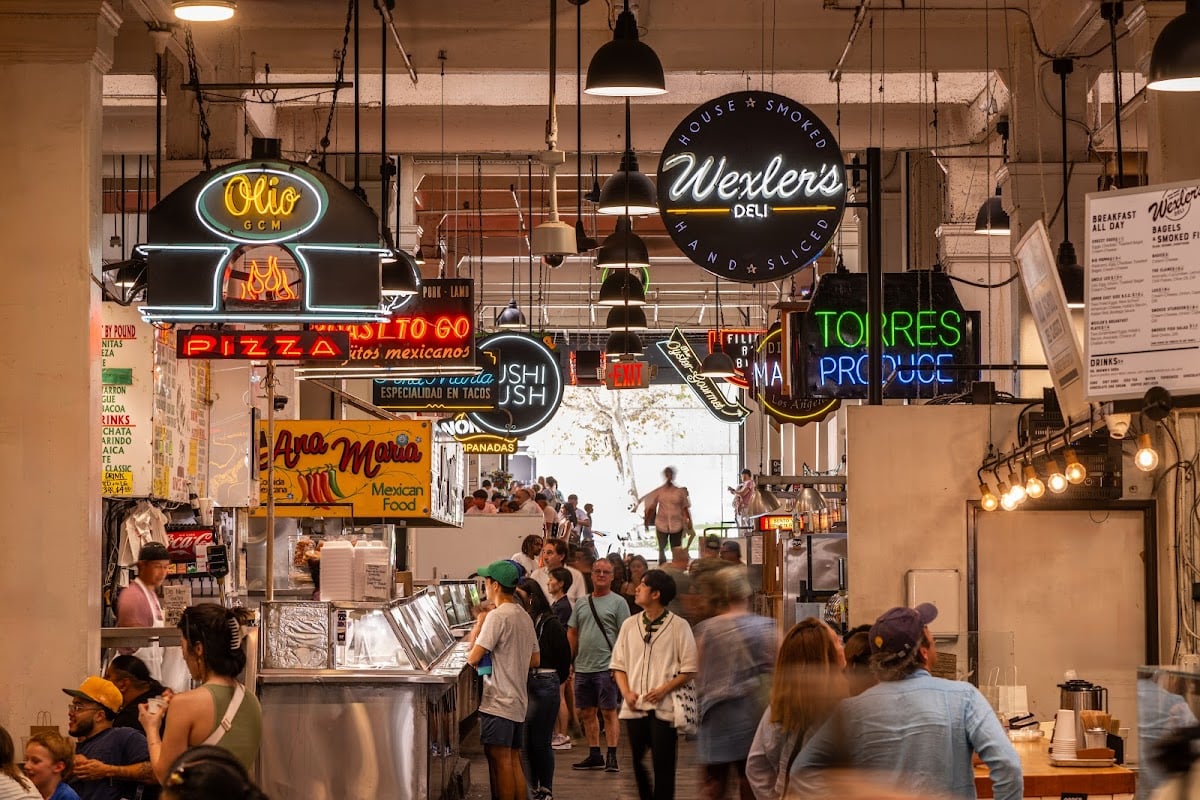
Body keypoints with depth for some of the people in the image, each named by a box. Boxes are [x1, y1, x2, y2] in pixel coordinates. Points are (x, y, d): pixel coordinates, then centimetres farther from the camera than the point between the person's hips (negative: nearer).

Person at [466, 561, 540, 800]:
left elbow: (473, 658, -16)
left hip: (498, 700, -9)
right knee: (514, 760, 11)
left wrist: (478, 627, 0)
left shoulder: (497, 616, -14)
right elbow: (535, 660, 19)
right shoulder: (524, 617, 13)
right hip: (519, 700, 9)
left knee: (500, 759, -8)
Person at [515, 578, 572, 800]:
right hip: (524, 684, 5)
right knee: (526, 740, 9)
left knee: (540, 741, 0)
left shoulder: (550, 625, -8)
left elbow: (564, 657, 0)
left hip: (544, 684, -5)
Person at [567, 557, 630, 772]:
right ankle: (594, 756, 18)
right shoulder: (581, 604, 15)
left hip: (606, 667, -6)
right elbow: (572, 634, 17)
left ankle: (612, 757, -5)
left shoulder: (618, 602, -1)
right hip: (583, 667, 6)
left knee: (609, 712, -6)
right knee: (587, 712, 9)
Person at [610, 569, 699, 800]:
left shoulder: (678, 626, -2)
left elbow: (690, 669, -2)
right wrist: (627, 692, -2)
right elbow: (618, 665, 14)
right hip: (635, 707, 4)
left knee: (663, 765, -3)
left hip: (664, 708, -4)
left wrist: (664, 690, -13)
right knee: (636, 763, 6)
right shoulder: (629, 625, 11)